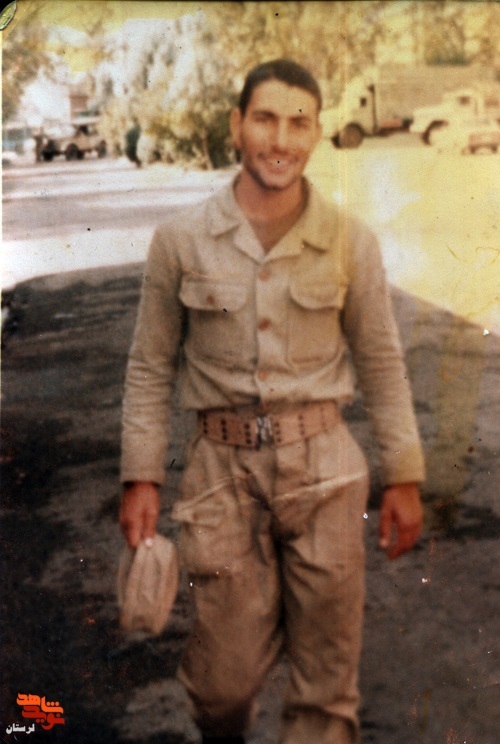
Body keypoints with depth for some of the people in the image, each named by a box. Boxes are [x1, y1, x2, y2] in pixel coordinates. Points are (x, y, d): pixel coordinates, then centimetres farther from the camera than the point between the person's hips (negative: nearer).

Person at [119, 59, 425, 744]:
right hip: (222, 466, 0)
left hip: (321, 464, 1)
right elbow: (150, 366, 4)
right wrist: (141, 478, 1)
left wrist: (405, 478, 6)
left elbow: (382, 363, 6)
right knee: (225, 672, 6)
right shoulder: (181, 239, -2)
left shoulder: (350, 242, -2)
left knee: (327, 674, 8)